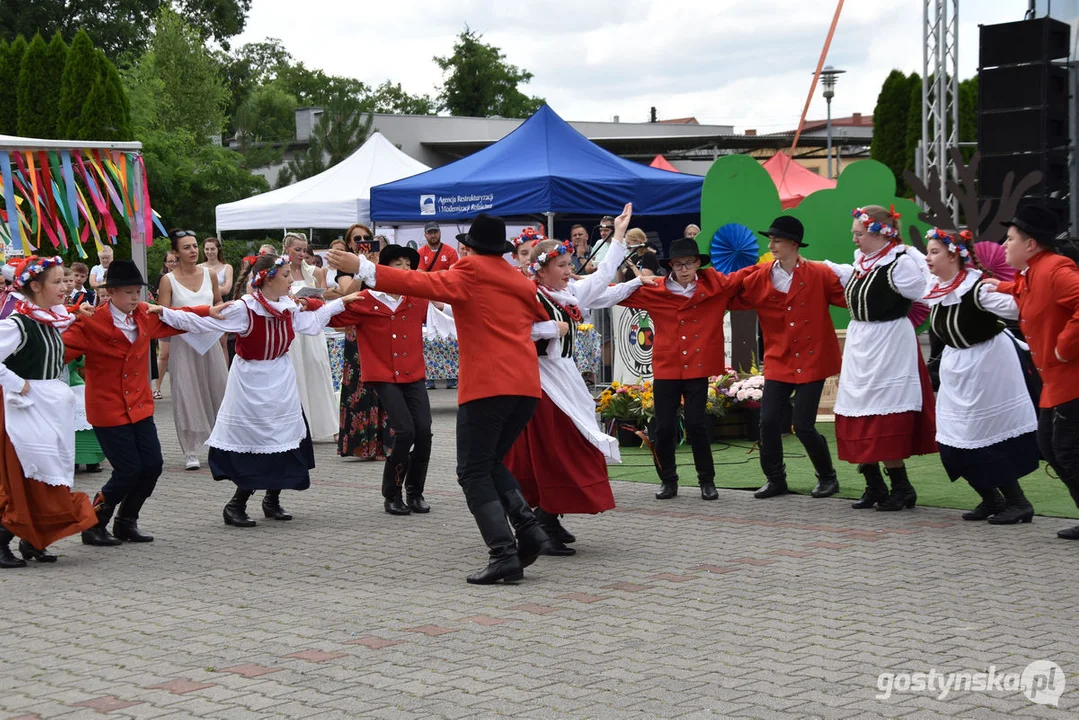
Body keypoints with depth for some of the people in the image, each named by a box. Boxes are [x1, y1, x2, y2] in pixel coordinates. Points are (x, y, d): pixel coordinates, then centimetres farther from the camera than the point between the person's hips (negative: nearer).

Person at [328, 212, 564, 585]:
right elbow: (543, 316, 34)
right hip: (526, 385, 7)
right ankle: (529, 530, 4)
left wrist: (363, 268, -15)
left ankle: (504, 554, -11)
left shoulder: (470, 272, 0)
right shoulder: (520, 281, 18)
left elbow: (423, 284, -13)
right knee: (491, 463, 20)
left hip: (488, 384, -7)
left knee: (474, 472, -1)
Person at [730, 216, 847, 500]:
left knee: (804, 425, -5)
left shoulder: (819, 274, -7)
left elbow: (849, 297, -9)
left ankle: (827, 477, 18)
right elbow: (734, 298, 5)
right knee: (769, 421, -2)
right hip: (779, 362, 4)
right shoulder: (761, 278, 1)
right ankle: (775, 479, 17)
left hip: (811, 361, -4)